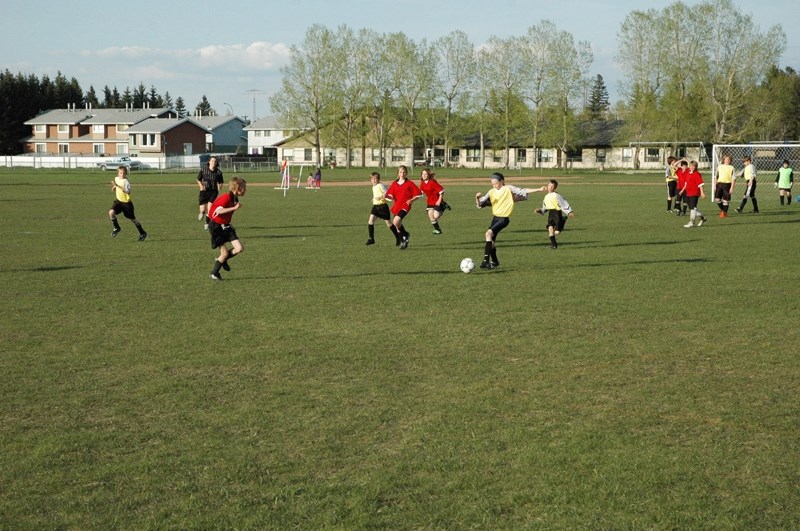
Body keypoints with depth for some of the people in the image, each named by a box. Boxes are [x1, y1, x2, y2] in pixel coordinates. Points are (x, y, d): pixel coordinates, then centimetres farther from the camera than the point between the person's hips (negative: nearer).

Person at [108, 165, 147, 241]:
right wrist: (114, 188, -1)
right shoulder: (116, 179, 2)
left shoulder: (126, 181, -20)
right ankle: (117, 228, 1)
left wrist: (118, 186, -39)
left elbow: (128, 191, -36)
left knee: (133, 219, 7)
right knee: (111, 212, -21)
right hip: (119, 201, 5)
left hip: (127, 202, -5)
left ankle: (142, 233, 26)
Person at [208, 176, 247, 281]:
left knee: (240, 248, -4)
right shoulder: (226, 197, -21)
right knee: (225, 253, -6)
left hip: (225, 226, 8)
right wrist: (234, 208, -36)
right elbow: (218, 210, -33)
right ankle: (214, 273, 14)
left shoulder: (235, 199, 5)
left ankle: (223, 260, 22)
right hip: (216, 227, -8)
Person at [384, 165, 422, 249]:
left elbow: (419, 194, 0)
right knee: (398, 224, 11)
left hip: (405, 206, -5)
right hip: (396, 206, 6)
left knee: (396, 222, -25)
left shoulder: (409, 184, -1)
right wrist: (386, 196, -12)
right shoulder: (394, 184, 10)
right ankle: (403, 242, 27)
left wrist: (411, 200, -11)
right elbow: (391, 196, 10)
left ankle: (405, 234, -2)